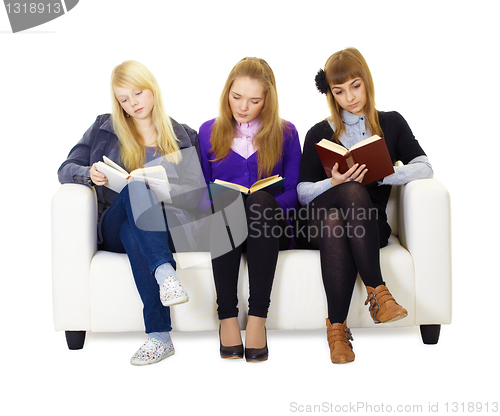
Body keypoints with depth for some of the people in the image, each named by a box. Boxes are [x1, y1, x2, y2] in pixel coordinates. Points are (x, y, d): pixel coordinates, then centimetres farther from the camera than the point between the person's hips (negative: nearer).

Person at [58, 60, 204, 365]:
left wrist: (171, 190, -10)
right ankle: (164, 272, -53)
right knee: (137, 186, -35)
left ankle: (159, 335, -47)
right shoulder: (104, 129, 17)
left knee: (134, 234, -38)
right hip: (114, 228, 0)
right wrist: (88, 173, -10)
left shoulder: (183, 136, 17)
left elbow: (198, 188, 12)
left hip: (166, 229, 0)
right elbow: (66, 169, 14)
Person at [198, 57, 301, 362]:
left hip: (270, 226, 0)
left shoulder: (285, 133, 12)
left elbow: (293, 192, 5)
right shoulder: (209, 132, 15)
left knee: (261, 199, -35)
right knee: (226, 199, -34)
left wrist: (263, 206, -15)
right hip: (222, 226, 1)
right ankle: (227, 317, -35)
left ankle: (258, 317, -37)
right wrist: (215, 203, -12)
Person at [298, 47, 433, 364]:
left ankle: (337, 326, -34)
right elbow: (303, 192, 5)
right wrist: (333, 183, -16)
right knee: (353, 192, -36)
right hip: (322, 219, 0)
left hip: (371, 223, 0)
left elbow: (424, 167, 1)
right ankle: (377, 290, -35)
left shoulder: (391, 123, 15)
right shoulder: (320, 133, 14)